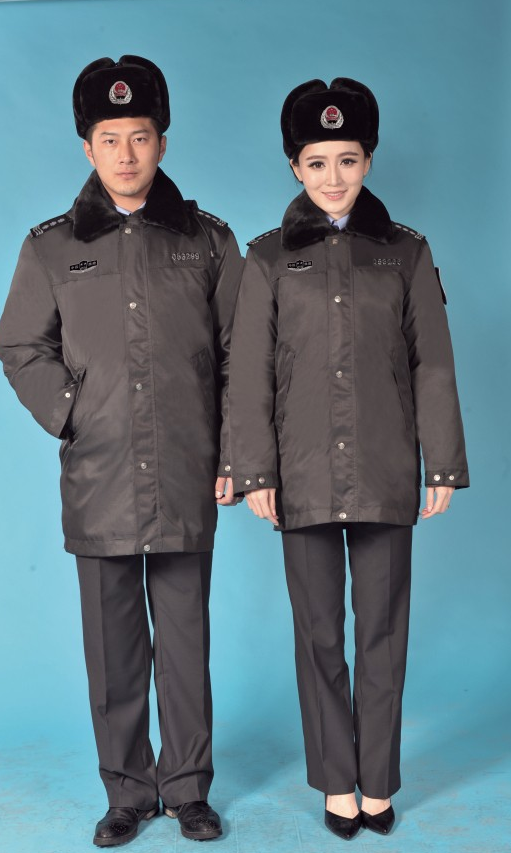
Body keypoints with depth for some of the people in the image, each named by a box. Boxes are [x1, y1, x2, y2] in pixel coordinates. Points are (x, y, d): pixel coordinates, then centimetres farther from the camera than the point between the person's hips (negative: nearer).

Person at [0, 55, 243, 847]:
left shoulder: (207, 240, 8)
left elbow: (240, 356, 7)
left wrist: (234, 454, 1)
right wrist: (71, 417, -2)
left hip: (186, 480, 0)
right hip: (98, 483, 1)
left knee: (186, 640, 6)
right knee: (113, 647, 7)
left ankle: (187, 788, 22)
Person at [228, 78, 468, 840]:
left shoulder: (405, 252, 7)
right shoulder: (270, 258, 5)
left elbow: (433, 365, 5)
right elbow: (249, 374, 2)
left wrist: (444, 464, 1)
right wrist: (255, 471, -4)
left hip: (385, 473, 0)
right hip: (305, 474, 0)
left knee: (383, 630, 6)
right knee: (319, 633, 7)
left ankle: (379, 782, 21)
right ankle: (337, 782, 22)